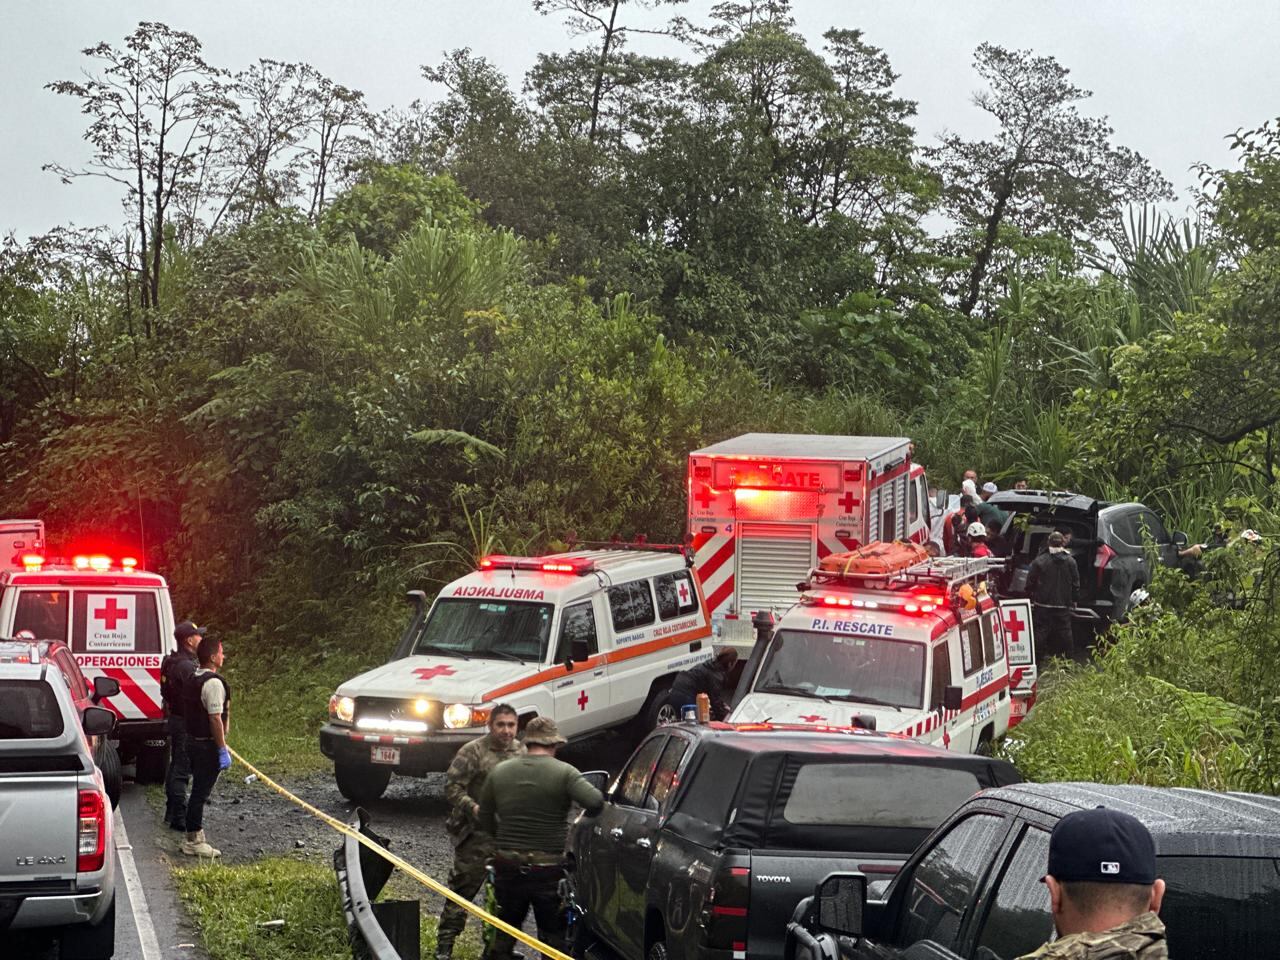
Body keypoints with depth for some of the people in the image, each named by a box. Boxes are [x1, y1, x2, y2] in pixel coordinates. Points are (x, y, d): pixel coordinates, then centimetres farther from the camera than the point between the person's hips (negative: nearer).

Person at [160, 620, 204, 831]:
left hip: (174, 718, 11)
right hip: (186, 723, -11)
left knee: (175, 766, 19)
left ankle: (171, 812, 29)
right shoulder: (187, 666, -21)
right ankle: (179, 818, -5)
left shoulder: (172, 662, 12)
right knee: (182, 769, -7)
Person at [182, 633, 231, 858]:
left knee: (199, 791, 16)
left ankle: (195, 837, 22)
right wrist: (223, 750, -18)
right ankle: (193, 840, 0)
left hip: (193, 740, 10)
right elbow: (215, 719, -22)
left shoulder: (192, 679, 12)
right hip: (207, 745, -10)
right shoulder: (213, 682, -19)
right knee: (201, 792, -4)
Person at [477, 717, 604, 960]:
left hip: (507, 866, 3)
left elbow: (485, 821, 8)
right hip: (548, 867, -3)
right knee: (553, 934, 7)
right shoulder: (564, 772, -10)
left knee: (505, 930, 18)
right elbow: (595, 802, -22)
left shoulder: (499, 771, 3)